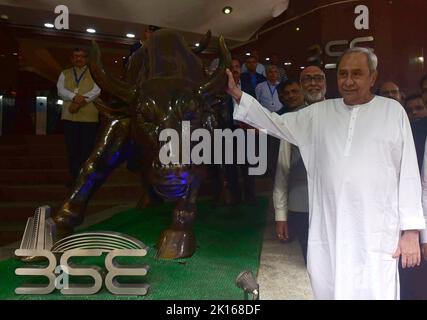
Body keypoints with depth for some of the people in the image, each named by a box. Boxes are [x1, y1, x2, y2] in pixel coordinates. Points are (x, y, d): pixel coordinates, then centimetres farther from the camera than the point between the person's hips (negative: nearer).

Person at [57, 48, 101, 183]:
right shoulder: (65, 73, 17)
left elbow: (96, 91, -7)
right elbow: (61, 91, 1)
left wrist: (80, 102, -17)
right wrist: (75, 97, -19)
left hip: (89, 117, -2)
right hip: (69, 116, 3)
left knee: (87, 149, -2)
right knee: (72, 149, 5)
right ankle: (74, 177, 14)